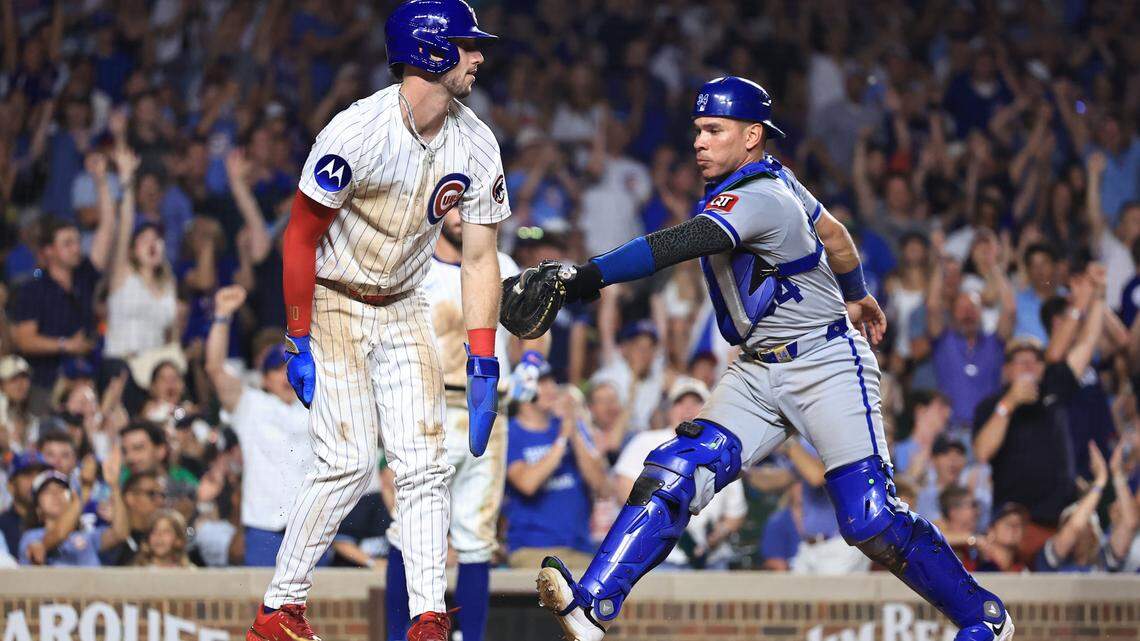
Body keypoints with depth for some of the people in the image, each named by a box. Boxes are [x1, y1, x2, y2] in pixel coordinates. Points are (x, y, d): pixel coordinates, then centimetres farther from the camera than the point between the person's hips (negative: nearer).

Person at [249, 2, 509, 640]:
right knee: (350, 463, -14)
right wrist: (299, 342, -16)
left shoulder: (477, 146, -6)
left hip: (404, 310, 6)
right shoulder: (357, 132, -23)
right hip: (333, 303, -6)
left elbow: (480, 259, 0)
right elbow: (301, 237, -15)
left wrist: (483, 365, -5)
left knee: (425, 463, -5)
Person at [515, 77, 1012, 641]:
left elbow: (679, 245, -38)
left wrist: (588, 275, -49)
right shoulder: (774, 180, 6)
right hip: (757, 375, 9)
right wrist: (857, 295, 41)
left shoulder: (757, 197, -23)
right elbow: (833, 234, 22)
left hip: (827, 363, -9)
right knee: (673, 475, -10)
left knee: (871, 521, -10)